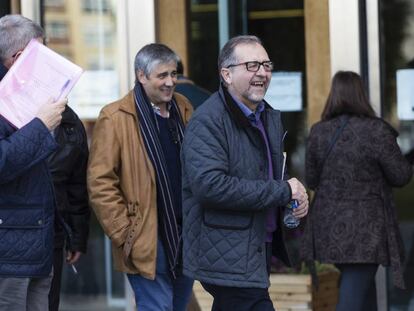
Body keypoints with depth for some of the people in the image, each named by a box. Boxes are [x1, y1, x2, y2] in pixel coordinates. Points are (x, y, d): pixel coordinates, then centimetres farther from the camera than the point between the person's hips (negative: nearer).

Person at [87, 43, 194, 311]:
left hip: (187, 235, 6)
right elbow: (100, 183, -12)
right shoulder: (116, 118, -10)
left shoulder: (183, 109, 9)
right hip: (148, 239, -6)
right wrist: (124, 235, -13)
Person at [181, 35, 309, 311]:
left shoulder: (270, 117, 14)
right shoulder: (208, 122, -14)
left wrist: (296, 197, 4)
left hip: (261, 250, 9)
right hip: (227, 259, -9)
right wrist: (283, 191, -21)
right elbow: (209, 184, -27)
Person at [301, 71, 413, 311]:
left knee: (363, 283, 23)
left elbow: (312, 180, 10)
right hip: (365, 230, -5)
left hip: (329, 227, 5)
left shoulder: (318, 132, 1)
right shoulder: (376, 131, -14)